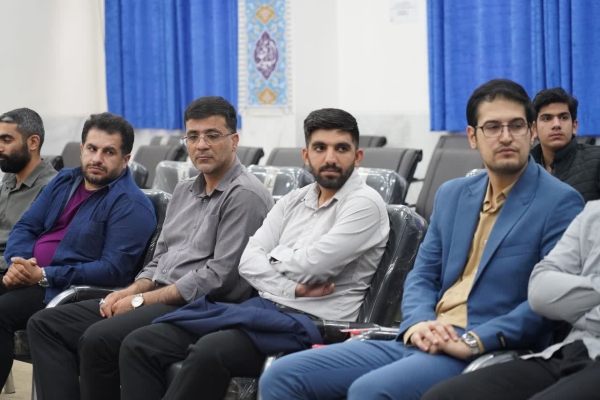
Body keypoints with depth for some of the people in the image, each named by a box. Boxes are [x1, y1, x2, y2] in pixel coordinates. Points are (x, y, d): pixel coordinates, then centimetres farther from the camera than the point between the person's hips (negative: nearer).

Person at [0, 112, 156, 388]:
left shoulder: (131, 205, -9)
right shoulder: (64, 181, 15)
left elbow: (114, 270, -18)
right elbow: (25, 227, 15)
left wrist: (45, 276, -20)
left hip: (67, 289, -7)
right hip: (27, 277, 7)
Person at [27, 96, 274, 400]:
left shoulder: (245, 195, -10)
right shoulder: (184, 191, 19)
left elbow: (220, 276, -17)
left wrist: (142, 300, -13)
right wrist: (131, 291, 0)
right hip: (160, 299, 10)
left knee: (98, 339, -30)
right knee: (45, 325, -1)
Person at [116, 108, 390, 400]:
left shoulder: (365, 203, -4)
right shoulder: (294, 201, 18)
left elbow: (312, 266, -15)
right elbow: (249, 261, 7)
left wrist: (275, 256, 5)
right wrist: (294, 288, -11)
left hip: (313, 322, -8)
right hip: (263, 309, 8)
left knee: (210, 351, -35)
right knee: (140, 344, -5)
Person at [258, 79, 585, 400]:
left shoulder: (560, 203, -3)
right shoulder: (452, 195, 17)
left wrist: (474, 342, -19)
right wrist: (418, 324, -5)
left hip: (486, 354, -7)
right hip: (420, 342, 7)